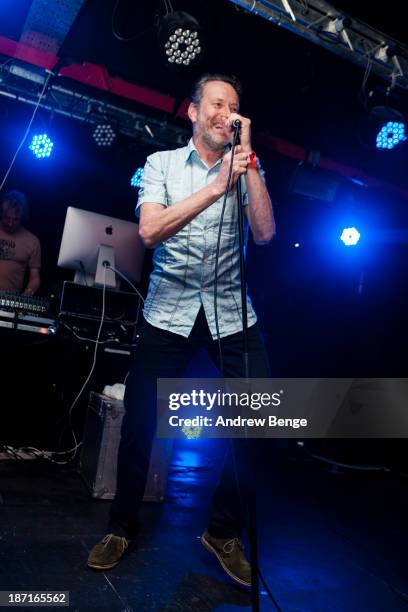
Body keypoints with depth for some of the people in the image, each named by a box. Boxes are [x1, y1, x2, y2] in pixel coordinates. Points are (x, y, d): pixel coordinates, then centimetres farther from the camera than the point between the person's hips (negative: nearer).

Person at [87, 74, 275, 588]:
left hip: (231, 312, 2)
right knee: (140, 417, 2)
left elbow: (264, 233, -6)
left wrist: (248, 157, -8)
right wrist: (216, 186, -18)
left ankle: (224, 532, 18)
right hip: (169, 309, -1)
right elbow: (150, 231, -11)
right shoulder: (162, 163, 6)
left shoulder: (245, 168, 10)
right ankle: (122, 526, 27)